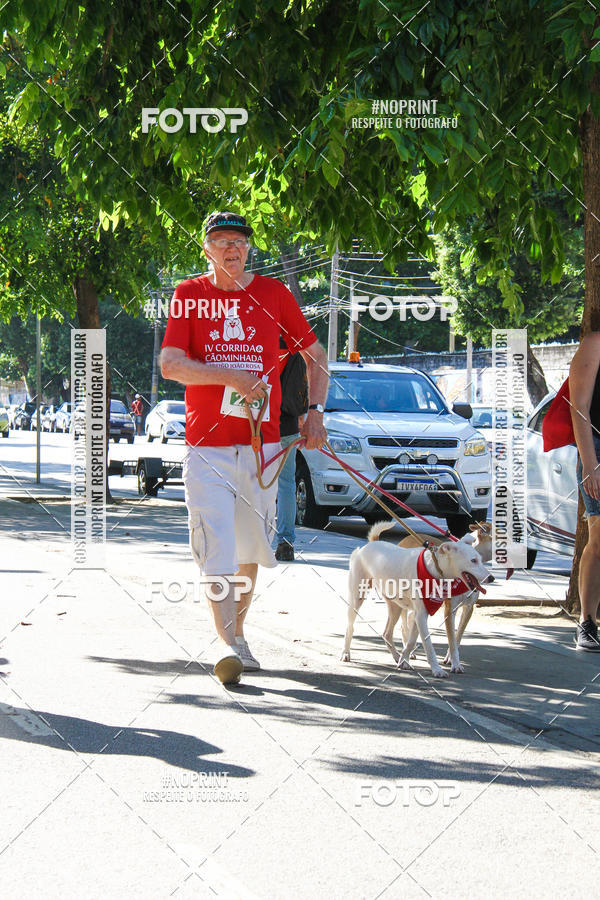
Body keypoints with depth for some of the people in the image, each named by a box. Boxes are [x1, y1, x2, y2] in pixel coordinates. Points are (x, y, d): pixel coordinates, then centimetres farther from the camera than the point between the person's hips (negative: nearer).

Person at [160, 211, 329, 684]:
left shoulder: (274, 293, 6)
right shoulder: (189, 295, 2)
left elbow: (315, 356, 15)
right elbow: (170, 364, -8)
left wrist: (315, 412, 3)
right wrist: (230, 376, -19)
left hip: (262, 441, 2)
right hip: (207, 445, -2)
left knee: (250, 548, 11)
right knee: (216, 547, -13)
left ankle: (238, 634, 27)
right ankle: (227, 644, -16)